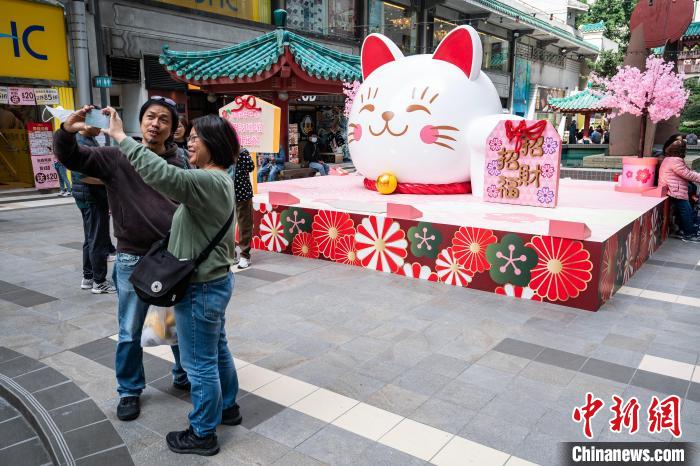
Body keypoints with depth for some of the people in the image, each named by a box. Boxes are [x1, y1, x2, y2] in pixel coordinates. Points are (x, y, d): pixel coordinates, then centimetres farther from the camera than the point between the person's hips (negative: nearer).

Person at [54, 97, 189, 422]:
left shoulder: (178, 163, 1)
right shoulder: (116, 157, -4)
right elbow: (70, 158, -10)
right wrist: (67, 132, -32)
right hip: (133, 261, -2)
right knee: (130, 332, 11)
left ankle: (184, 376, 39)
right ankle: (129, 391, 31)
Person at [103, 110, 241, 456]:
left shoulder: (209, 181, -24)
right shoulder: (218, 180, 9)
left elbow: (163, 175, -40)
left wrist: (121, 137, -33)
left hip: (201, 288, -10)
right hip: (214, 282, 10)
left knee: (200, 364, 5)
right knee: (217, 351, 24)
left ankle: (202, 434, 22)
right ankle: (227, 407, 42)